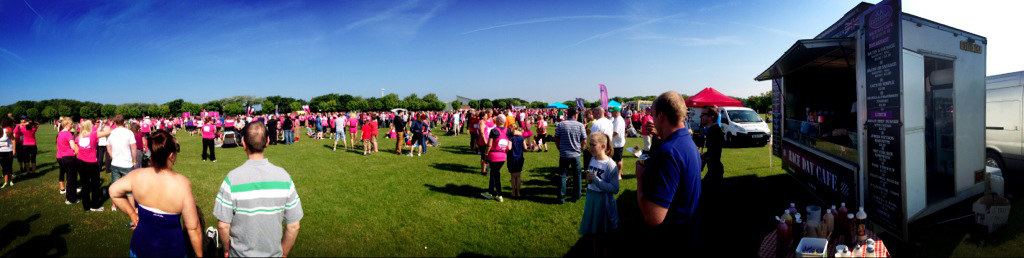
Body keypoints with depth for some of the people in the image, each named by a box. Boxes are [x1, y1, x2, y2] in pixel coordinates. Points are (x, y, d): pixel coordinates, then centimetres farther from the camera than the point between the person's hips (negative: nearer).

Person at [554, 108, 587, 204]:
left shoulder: (561, 124, -3)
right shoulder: (580, 125, -5)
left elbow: (556, 139, 1)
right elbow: (584, 141, -4)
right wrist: (580, 150, 12)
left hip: (564, 154, 0)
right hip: (576, 155, 0)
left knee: (562, 175, 7)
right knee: (577, 176, 14)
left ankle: (561, 198, 6)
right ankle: (576, 197, 19)